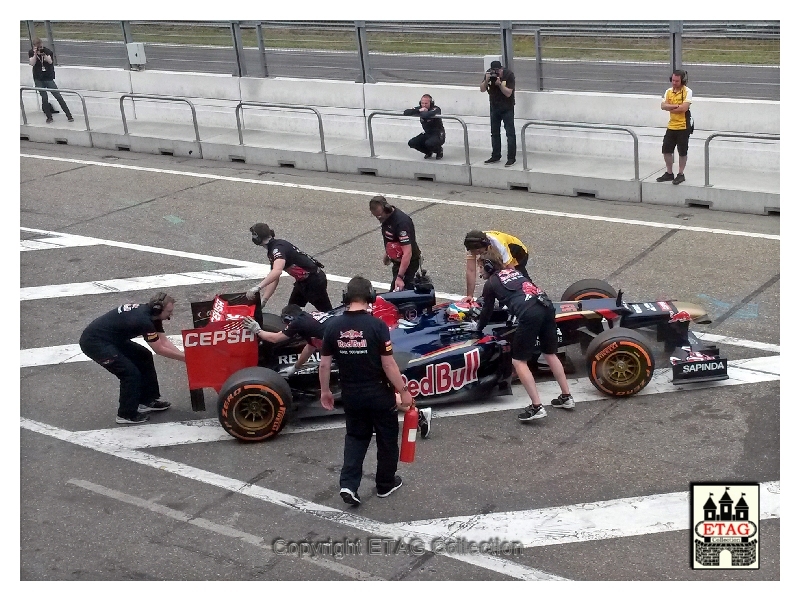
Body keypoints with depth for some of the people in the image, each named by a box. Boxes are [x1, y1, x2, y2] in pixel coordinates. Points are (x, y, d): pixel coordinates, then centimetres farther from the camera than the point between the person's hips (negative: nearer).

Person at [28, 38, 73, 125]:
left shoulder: (48, 51, -4)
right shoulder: (31, 52, 1)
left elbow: (50, 61, -18)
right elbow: (32, 63, -11)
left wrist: (43, 55, -33)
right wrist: (35, 54, -21)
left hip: (49, 78, -1)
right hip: (38, 79, 2)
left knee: (58, 96, -8)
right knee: (44, 98, -1)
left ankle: (69, 116, -6)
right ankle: (49, 117, 11)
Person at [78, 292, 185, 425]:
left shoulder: (150, 315, 1)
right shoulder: (143, 320, -28)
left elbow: (164, 341, 3)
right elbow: (159, 349, -21)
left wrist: (183, 354, -6)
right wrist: (184, 358, -14)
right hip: (93, 343, -10)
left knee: (144, 357, 13)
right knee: (130, 373, -14)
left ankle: (147, 401, 23)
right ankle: (127, 415, 2)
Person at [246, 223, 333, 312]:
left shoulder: (278, 248, -24)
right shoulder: (273, 249, 8)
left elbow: (277, 271, -45)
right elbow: (274, 279, 10)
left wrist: (257, 287, -52)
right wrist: (263, 300, 2)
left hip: (314, 280, -11)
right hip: (302, 282, 11)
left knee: (327, 313, -2)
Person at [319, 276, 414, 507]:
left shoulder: (333, 326, -7)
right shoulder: (376, 325, -18)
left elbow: (324, 364, -2)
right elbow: (388, 364, -17)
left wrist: (325, 391, 13)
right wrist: (403, 391, -6)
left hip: (351, 394, 3)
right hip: (379, 393, -3)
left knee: (355, 436, 21)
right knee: (387, 437, 17)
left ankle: (348, 484, 5)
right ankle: (386, 483, 32)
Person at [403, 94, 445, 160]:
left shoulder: (436, 109, -21)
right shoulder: (420, 108, -3)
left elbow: (428, 115, -45)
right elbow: (406, 112, -14)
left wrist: (422, 113, -23)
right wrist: (419, 111, -26)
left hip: (438, 134, -6)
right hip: (427, 134, 7)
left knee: (429, 143, -36)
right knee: (411, 143, -10)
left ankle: (439, 151, 1)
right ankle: (429, 152, 15)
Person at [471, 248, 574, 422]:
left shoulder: (490, 284, 14)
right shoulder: (513, 271, 31)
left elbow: (487, 311, 25)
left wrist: (478, 327, 44)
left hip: (529, 314, -7)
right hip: (547, 305, 7)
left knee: (518, 361, 4)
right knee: (550, 354, 24)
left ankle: (536, 407, -5)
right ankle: (566, 397, 28)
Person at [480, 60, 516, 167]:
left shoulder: (509, 75, -18)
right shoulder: (489, 74, -7)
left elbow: (508, 93, -22)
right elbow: (482, 89, -6)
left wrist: (499, 83, -34)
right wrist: (486, 80, -24)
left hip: (507, 108, -5)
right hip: (494, 107, 5)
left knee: (510, 133, -6)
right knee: (494, 133, 11)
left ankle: (511, 157, -4)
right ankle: (495, 156, 21)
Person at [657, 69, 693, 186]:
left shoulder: (687, 92, -9)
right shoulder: (669, 91, 7)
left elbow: (684, 108, -21)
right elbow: (663, 106, -6)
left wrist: (671, 108, -10)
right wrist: (677, 106, -18)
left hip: (683, 127, -6)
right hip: (671, 126, 6)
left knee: (682, 152, 3)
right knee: (666, 150, 9)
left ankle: (680, 174, 16)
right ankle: (669, 173, 23)